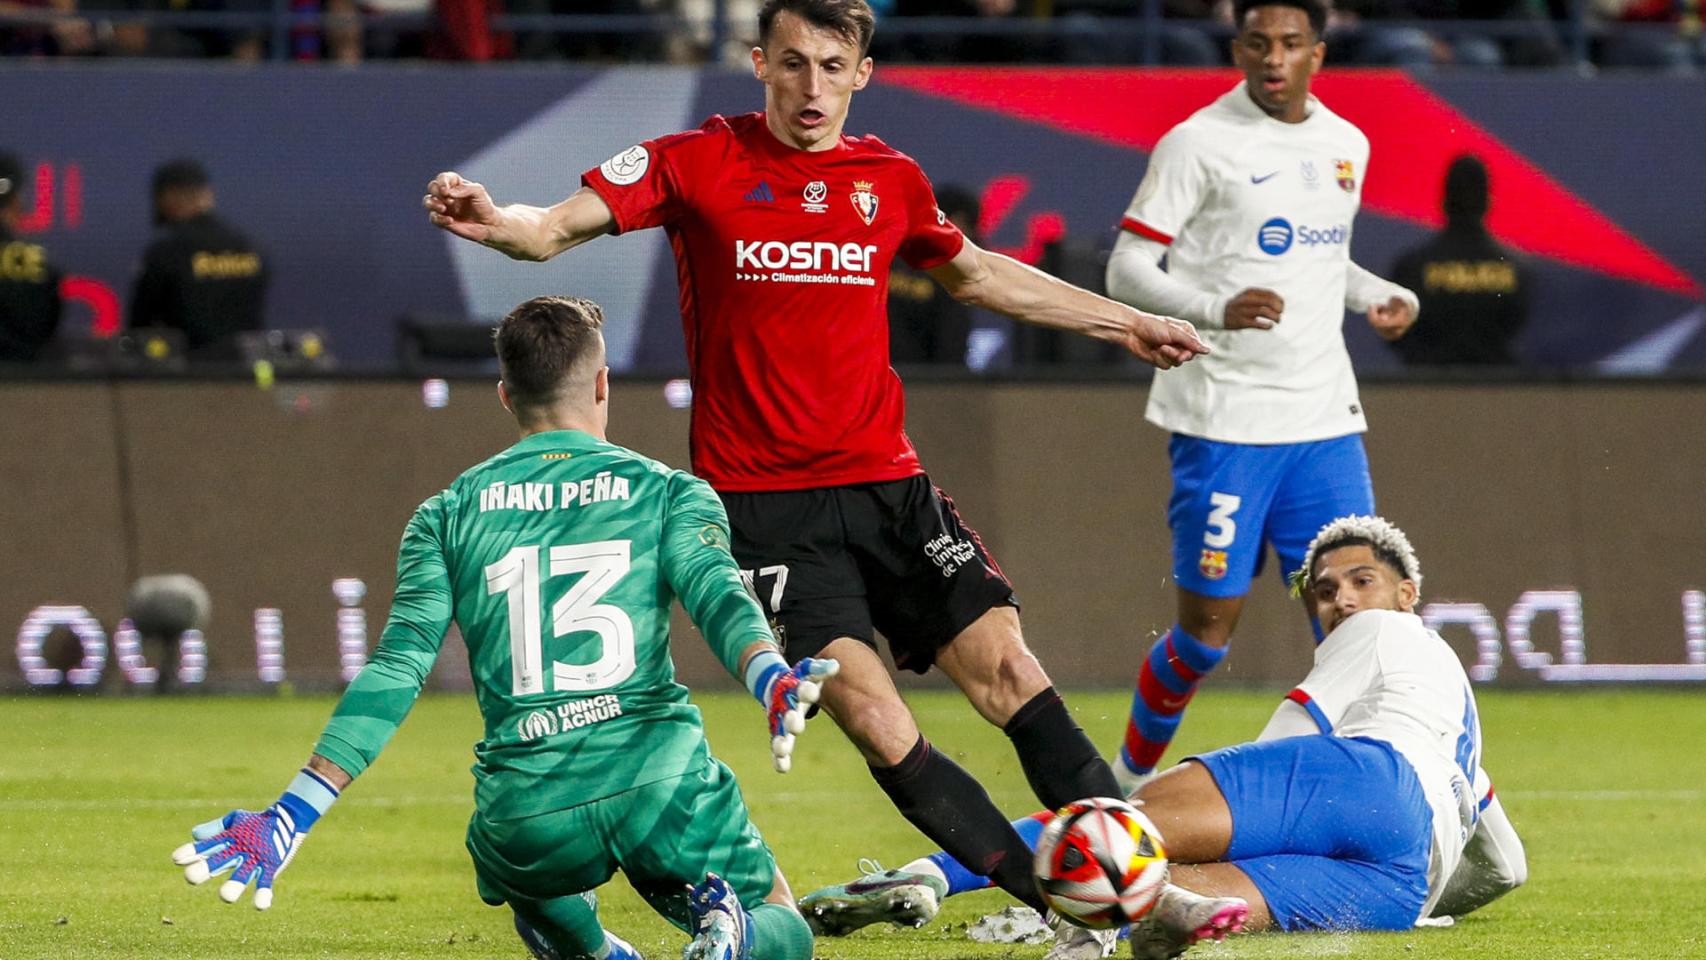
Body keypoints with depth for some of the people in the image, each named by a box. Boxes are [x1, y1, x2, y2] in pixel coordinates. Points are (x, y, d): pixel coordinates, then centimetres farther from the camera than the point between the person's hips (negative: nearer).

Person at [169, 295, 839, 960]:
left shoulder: (449, 514, 12)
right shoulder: (667, 491, 9)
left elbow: (394, 672, 3)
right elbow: (716, 594, -13)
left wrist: (294, 813, 0)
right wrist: (771, 681, -30)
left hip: (527, 817, 2)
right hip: (660, 779, -2)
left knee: (525, 885, 39)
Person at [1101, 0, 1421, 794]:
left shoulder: (1346, 145, 11)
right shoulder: (1199, 142, -7)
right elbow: (1126, 268, -9)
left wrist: (1385, 297, 7)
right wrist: (1215, 308, -26)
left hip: (1323, 415, 5)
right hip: (1222, 420, -5)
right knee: (1209, 621, -2)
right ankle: (1132, 775, 19)